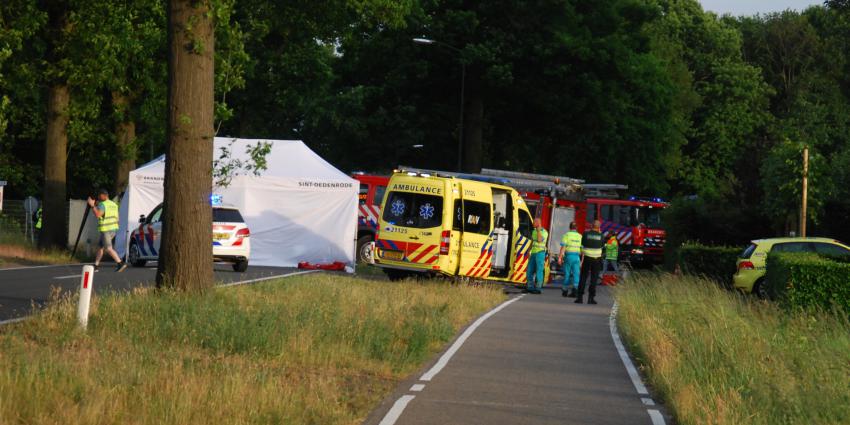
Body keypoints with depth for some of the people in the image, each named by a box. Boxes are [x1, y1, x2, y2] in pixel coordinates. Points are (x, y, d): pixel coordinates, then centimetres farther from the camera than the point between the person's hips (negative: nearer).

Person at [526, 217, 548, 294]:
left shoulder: (544, 232, -9)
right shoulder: (534, 231, 14)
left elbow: (539, 240, -25)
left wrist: (539, 230, -20)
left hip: (540, 253, -8)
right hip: (533, 253, 8)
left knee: (539, 271, -9)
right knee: (530, 270, 5)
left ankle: (538, 288, -9)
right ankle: (530, 287, 9)